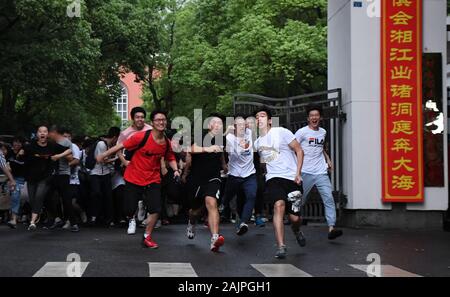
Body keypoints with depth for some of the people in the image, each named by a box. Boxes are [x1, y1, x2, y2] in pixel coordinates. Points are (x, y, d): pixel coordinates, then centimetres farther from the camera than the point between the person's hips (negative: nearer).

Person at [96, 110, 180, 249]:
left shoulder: (167, 143, -2)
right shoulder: (141, 136, -17)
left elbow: (170, 158, 15)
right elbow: (122, 145, -12)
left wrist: (175, 170, -3)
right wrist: (104, 155, -9)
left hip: (153, 179, 3)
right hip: (133, 178, -3)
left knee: (156, 209, -9)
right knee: (130, 209, 4)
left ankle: (147, 237, 9)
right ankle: (131, 221, 40)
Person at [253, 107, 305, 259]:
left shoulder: (281, 132, -3)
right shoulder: (257, 142, 13)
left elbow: (299, 151, -2)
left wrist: (298, 173, -9)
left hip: (292, 178, -2)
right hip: (273, 178, 3)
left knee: (294, 217, -3)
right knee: (279, 204, -27)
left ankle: (296, 230, 38)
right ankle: (281, 247, -29)